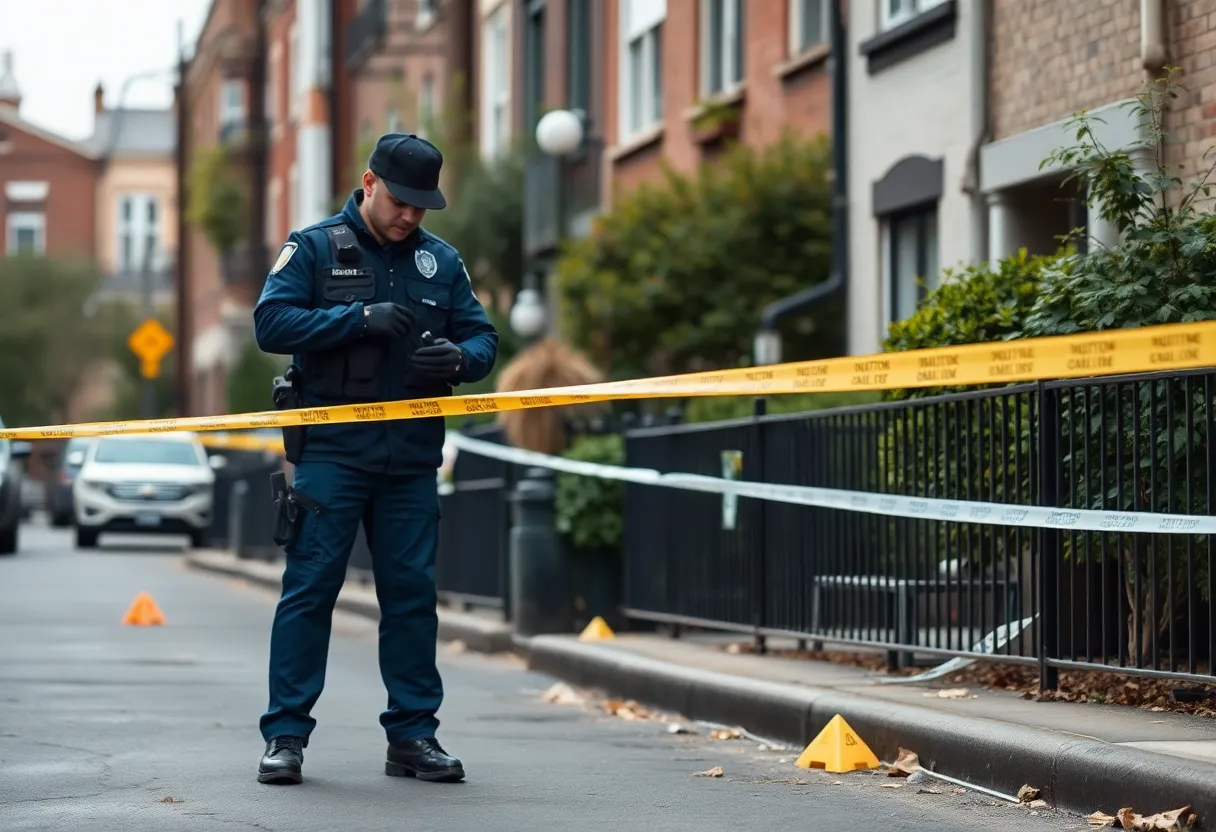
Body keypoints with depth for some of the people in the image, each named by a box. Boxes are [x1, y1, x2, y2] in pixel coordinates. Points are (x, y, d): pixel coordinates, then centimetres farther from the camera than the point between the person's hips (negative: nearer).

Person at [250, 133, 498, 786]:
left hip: (411, 457, 4)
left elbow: (482, 336, 12)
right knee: (310, 588, -4)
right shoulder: (315, 247, 1)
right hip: (330, 451, -3)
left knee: (412, 593, 5)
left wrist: (459, 357, -12)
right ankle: (285, 735, 1)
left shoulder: (441, 260, 12)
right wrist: (361, 318, -18)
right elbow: (271, 322, -9)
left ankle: (413, 735, 12)